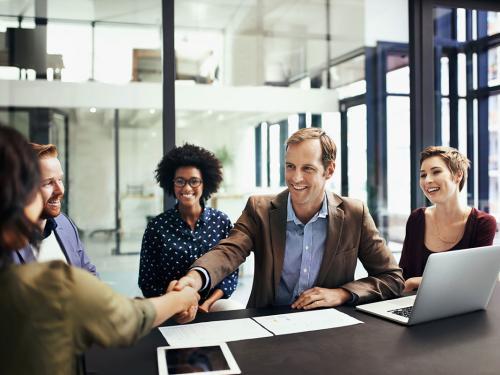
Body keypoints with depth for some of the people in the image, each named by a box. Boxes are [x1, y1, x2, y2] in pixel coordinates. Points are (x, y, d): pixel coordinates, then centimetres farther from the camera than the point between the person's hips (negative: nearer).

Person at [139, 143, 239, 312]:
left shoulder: (221, 221, 2)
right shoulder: (157, 226, -2)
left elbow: (231, 274, 3)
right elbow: (147, 281, 0)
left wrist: (207, 304, -13)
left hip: (213, 303, 2)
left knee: (235, 309, -28)